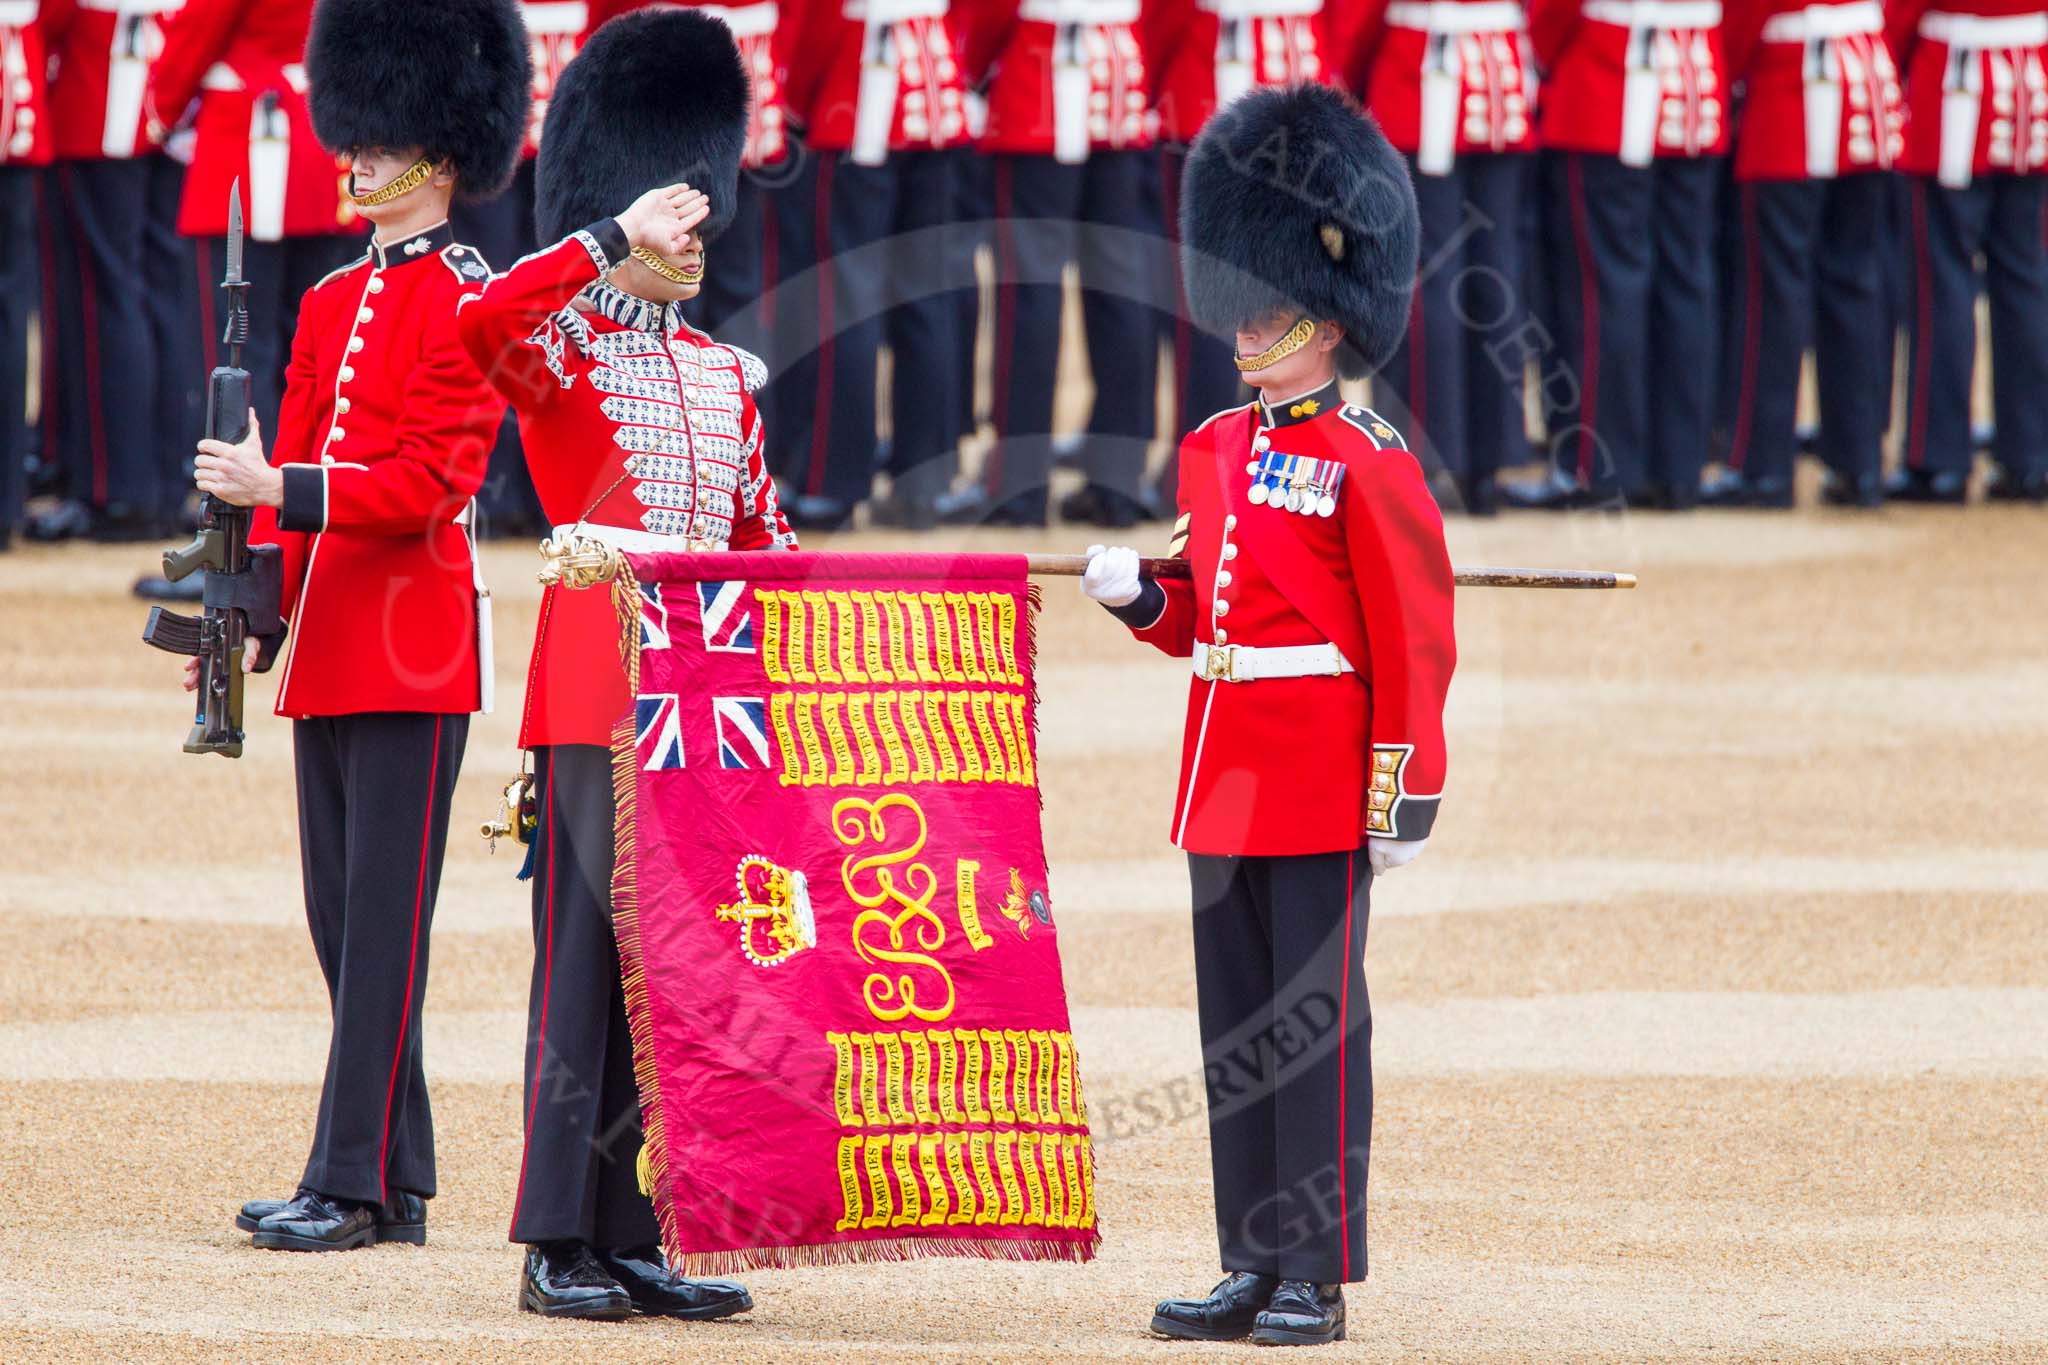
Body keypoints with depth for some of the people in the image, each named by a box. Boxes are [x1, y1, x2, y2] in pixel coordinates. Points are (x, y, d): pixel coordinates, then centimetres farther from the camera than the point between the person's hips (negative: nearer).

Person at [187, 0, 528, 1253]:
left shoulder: (469, 303, -7)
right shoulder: (334, 303, 17)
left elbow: (431, 483, -15)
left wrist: (283, 489, -22)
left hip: (414, 644, -8)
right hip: (329, 649, 8)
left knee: (384, 916, -8)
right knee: (341, 917, 8)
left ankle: (354, 1185, -8)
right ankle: (397, 1181, 12)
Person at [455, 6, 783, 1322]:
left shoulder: (723, 375, 18)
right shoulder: (560, 347, -2)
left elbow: (762, 539, 23)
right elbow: (480, 324, -26)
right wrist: (612, 238, -25)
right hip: (596, 692, -6)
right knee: (592, 952, -7)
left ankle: (639, 1234, 11)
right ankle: (561, 1244, -4)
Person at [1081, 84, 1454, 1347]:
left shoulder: (1367, 461, -8)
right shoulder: (1213, 449, 13)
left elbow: (1414, 637, -10)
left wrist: (1404, 793, -13)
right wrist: (1135, 595, 1)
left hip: (1320, 777, -7)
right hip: (1223, 772, 7)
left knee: (1315, 1018, -4)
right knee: (1235, 1022, 8)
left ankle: (1320, 1278, 0)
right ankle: (1256, 1266, 13)